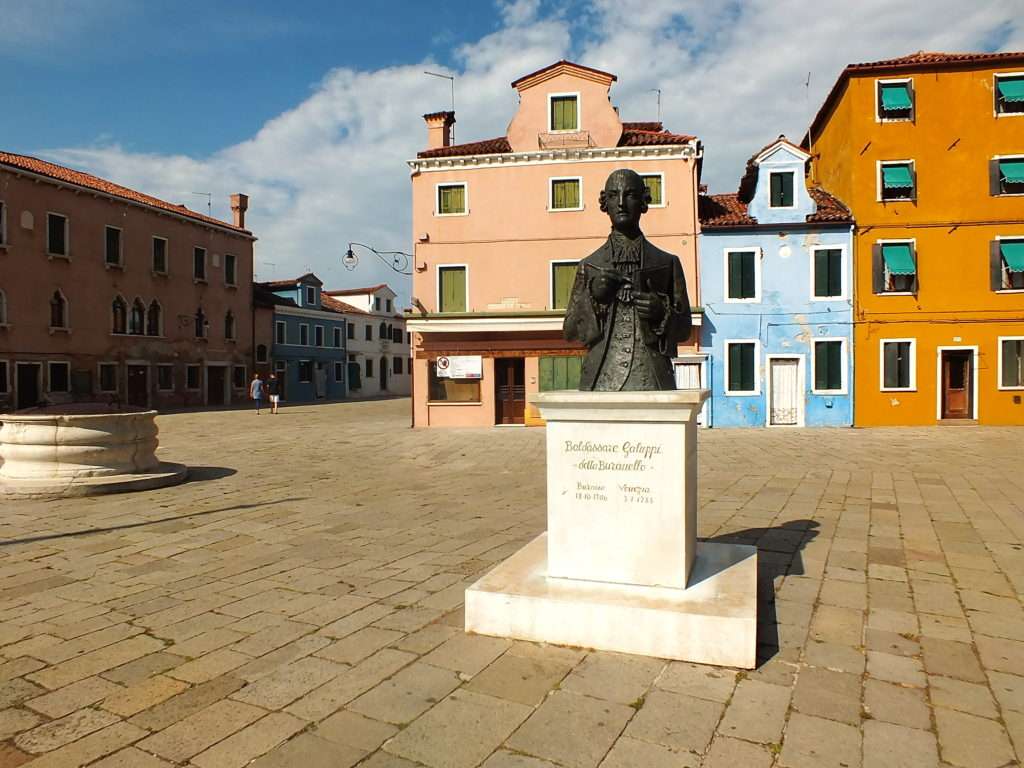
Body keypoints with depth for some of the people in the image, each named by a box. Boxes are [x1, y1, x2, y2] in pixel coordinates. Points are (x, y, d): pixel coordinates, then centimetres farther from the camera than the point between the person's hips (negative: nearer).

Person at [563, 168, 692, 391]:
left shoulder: (666, 263, 12)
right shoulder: (589, 266, 12)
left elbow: (684, 329, 14)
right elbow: (569, 331, 10)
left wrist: (662, 313, -6)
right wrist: (591, 297, -6)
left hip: (652, 381, 0)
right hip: (601, 381, 0)